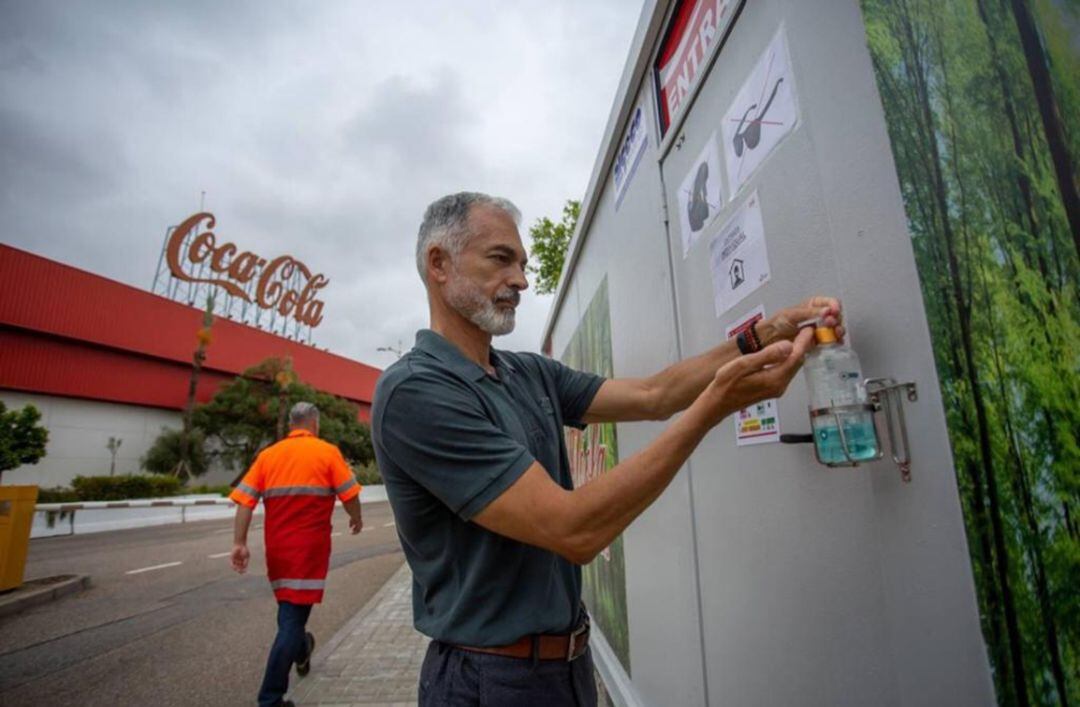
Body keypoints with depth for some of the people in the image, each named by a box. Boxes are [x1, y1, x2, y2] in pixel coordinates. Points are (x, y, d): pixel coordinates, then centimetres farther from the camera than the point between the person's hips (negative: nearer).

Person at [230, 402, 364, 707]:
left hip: (277, 546, 5)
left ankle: (301, 652, 49)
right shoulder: (327, 452, -8)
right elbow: (349, 494, -8)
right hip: (309, 546, -5)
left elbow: (244, 500, -2)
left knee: (289, 607, 25)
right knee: (292, 618, 1)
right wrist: (356, 518, 11)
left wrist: (240, 543, 0)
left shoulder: (267, 454, 4)